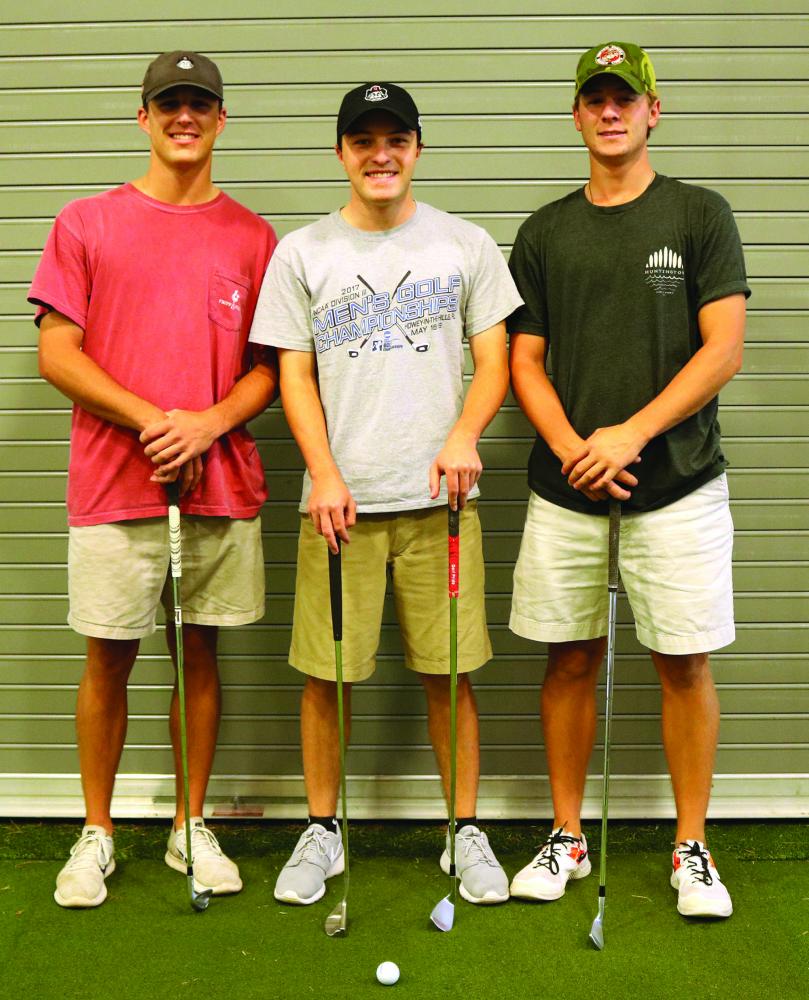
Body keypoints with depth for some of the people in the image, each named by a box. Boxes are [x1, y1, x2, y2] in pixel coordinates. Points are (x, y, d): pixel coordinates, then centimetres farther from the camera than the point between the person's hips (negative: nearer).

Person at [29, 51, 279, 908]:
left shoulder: (253, 237, 9)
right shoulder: (85, 224, 5)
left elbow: (271, 366, 7)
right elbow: (56, 353, -1)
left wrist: (210, 422, -11)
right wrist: (150, 419, -12)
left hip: (222, 484, 2)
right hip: (113, 485, -1)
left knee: (199, 652, 9)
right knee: (109, 657, 5)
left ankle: (191, 828, 23)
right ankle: (96, 833, 21)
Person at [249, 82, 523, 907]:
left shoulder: (465, 245, 8)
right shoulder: (302, 253, 7)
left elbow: (495, 361, 6)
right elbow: (294, 375, 5)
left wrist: (465, 435, -13)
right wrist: (325, 477, -8)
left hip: (438, 498, 0)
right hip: (339, 498, 0)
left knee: (447, 671, 4)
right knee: (326, 672, 4)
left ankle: (466, 832, 21)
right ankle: (322, 830, 23)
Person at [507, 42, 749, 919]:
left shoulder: (700, 215, 3)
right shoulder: (545, 231, 11)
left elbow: (723, 350, -5)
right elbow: (524, 361, 8)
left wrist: (632, 433, -14)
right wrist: (570, 446, -9)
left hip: (678, 484, -2)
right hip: (564, 488, 3)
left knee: (684, 663, 2)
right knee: (569, 659, 8)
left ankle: (691, 848, 18)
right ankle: (566, 838, 22)